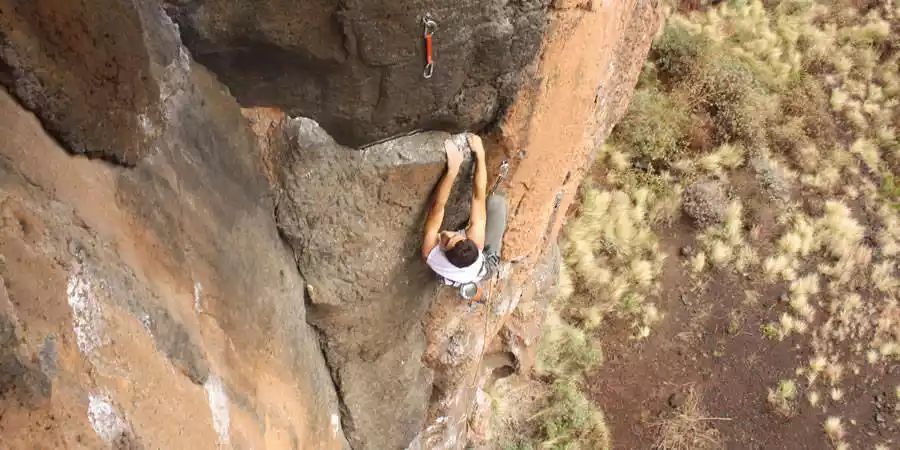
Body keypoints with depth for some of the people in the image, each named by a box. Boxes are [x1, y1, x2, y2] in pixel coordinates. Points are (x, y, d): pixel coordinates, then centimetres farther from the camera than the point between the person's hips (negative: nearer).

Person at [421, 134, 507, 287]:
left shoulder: (431, 254, -46)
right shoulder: (475, 244, -49)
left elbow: (438, 206, -41)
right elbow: (478, 197, -43)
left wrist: (453, 169, -45)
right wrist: (480, 153, -38)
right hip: (486, 265, -2)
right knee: (497, 201, -10)